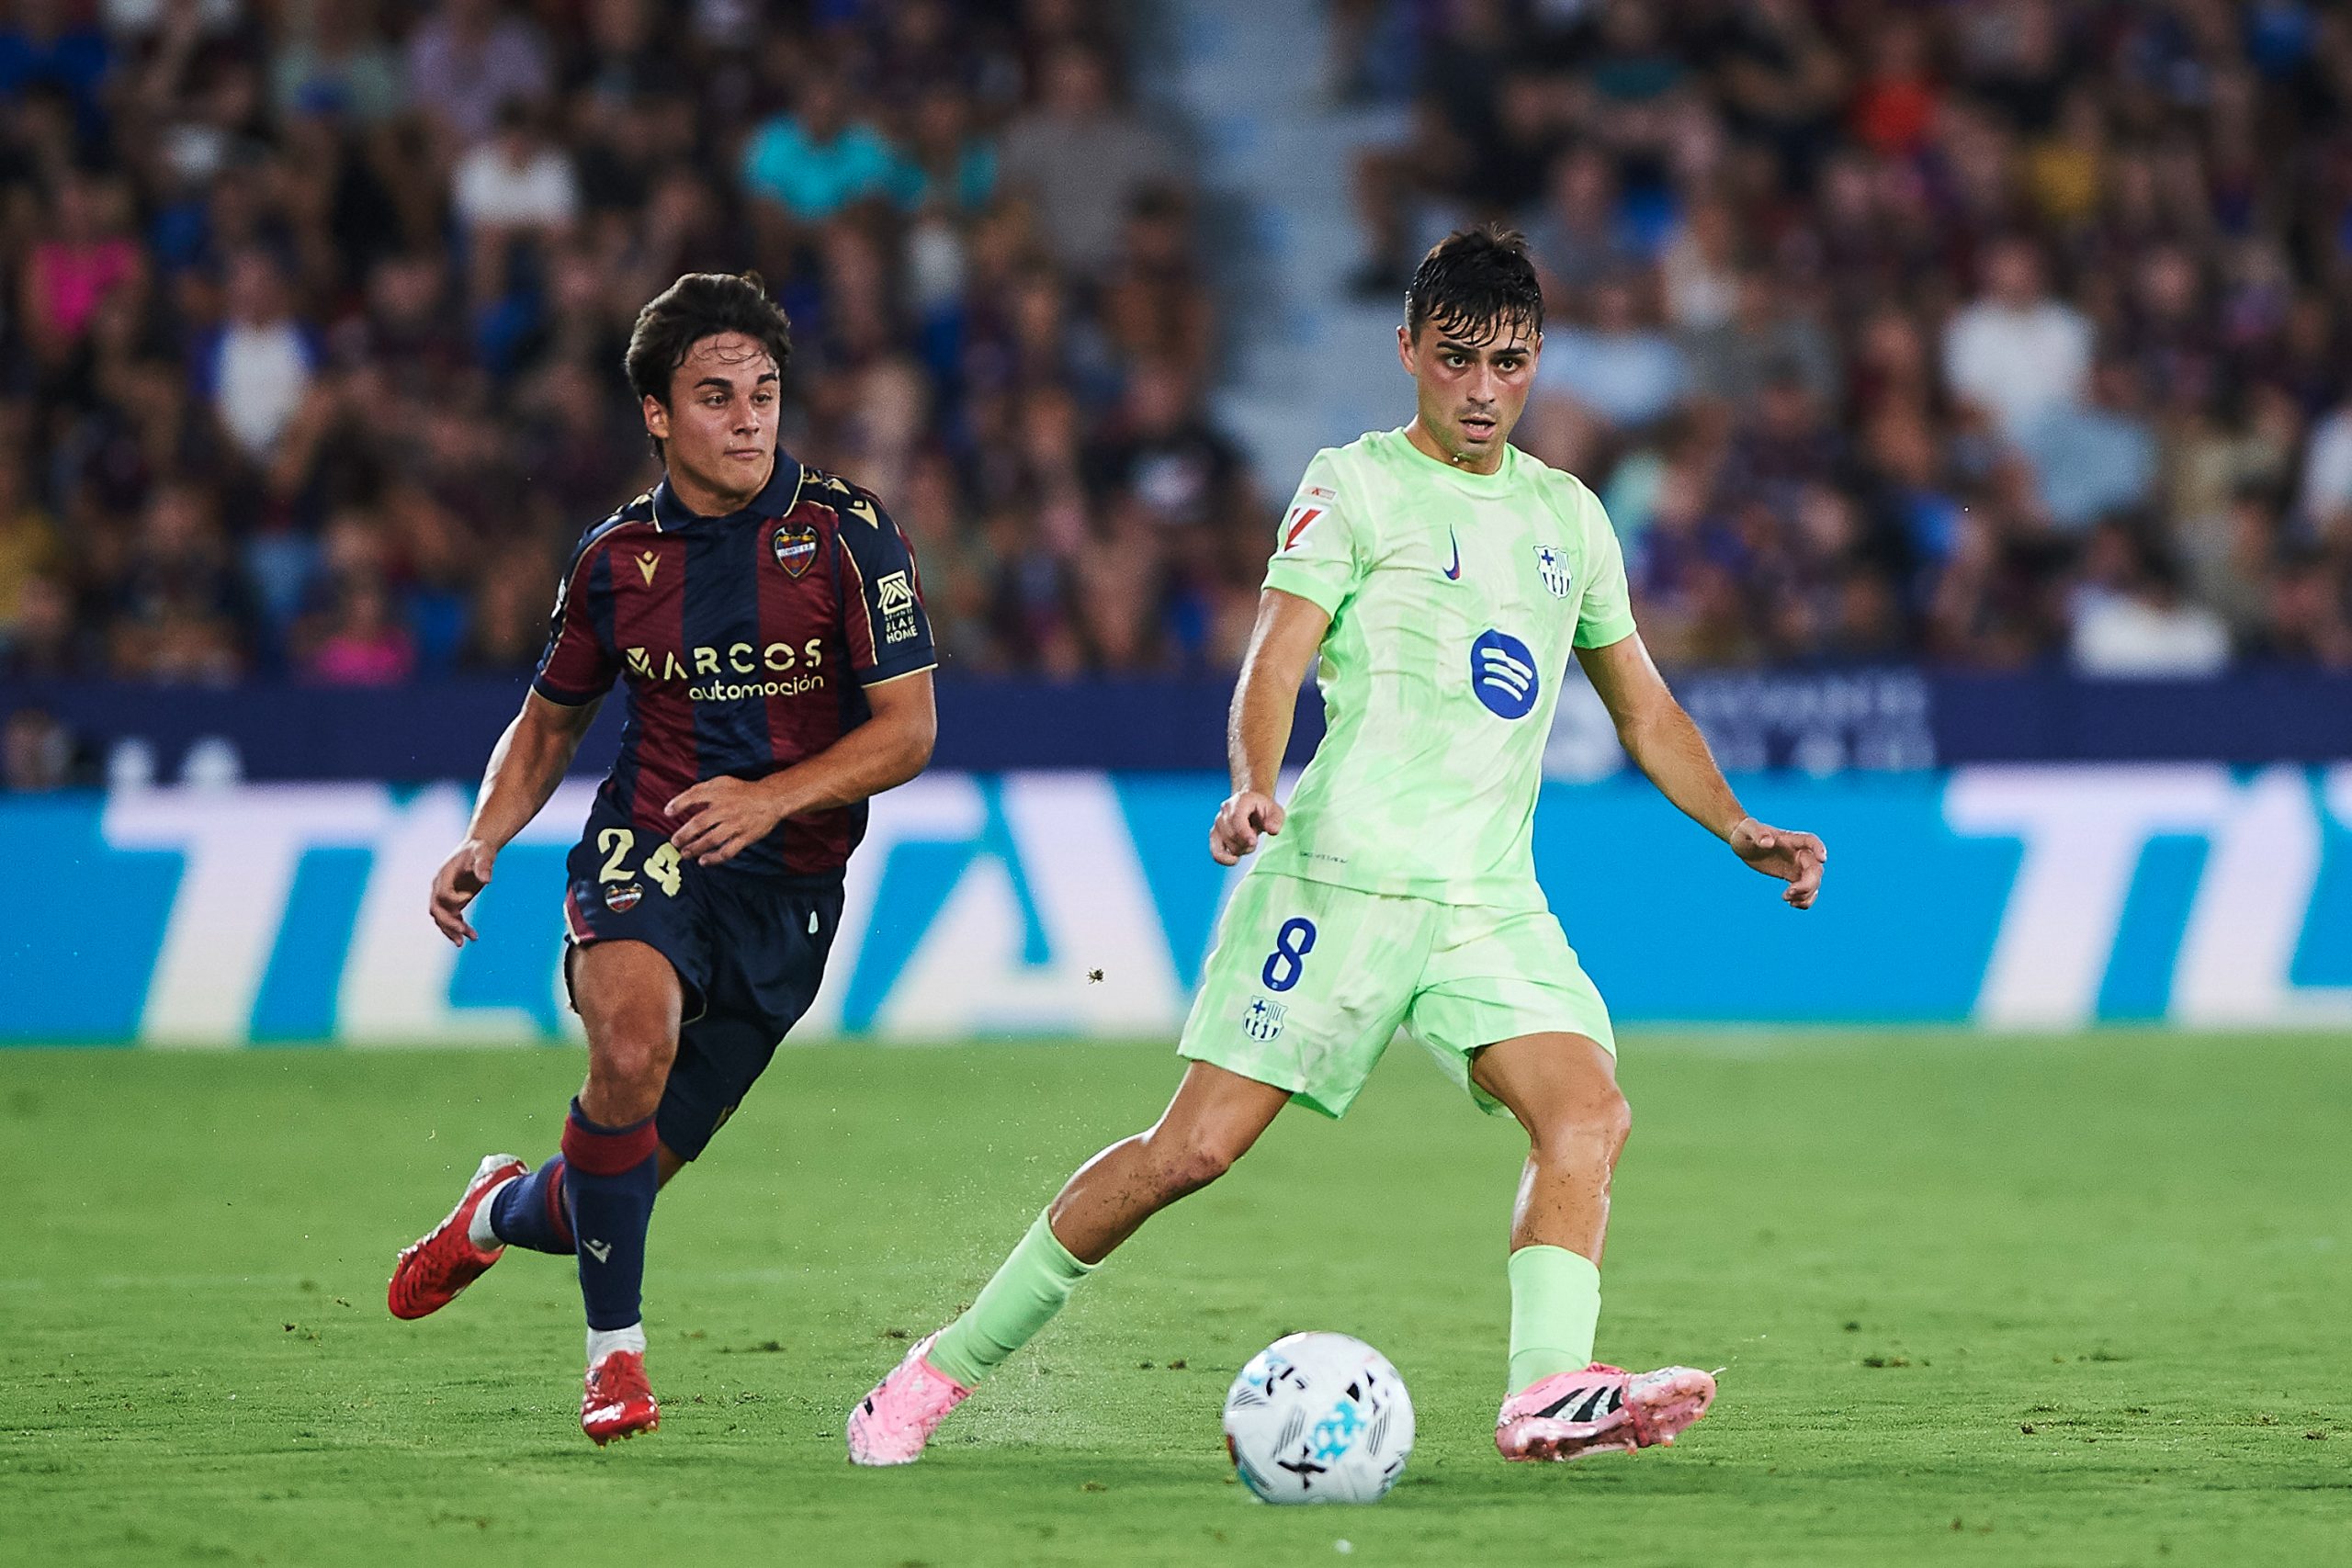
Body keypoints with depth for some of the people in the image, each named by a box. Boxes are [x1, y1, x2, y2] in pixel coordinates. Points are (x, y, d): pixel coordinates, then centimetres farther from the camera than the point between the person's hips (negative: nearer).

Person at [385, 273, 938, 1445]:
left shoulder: (846, 533, -5)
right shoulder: (615, 558, 4)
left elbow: (907, 729, -7)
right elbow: (549, 722, 19)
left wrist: (773, 796, -23)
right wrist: (484, 839, 0)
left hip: (789, 893, 0)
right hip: (646, 857, 0)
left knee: (630, 1182, 3)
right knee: (634, 1041, -34)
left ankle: (505, 1212, 41)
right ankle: (615, 1354, -19)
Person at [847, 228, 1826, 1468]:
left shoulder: (1568, 516, 18)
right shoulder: (1356, 484, 1)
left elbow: (1645, 713, 27)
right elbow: (1273, 663, -9)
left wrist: (1741, 832, 13)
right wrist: (1253, 789, -28)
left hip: (1492, 899, 5)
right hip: (1337, 876, -5)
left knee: (1587, 1111, -20)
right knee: (1195, 1146, -9)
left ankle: (1548, 1392, -31)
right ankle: (952, 1362, 4)